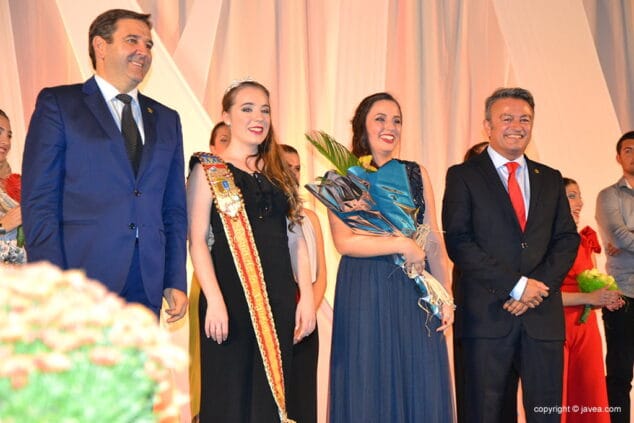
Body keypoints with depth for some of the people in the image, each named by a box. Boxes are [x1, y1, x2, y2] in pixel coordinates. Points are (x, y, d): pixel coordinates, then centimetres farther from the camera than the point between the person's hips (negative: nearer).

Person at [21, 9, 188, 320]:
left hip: (146, 289, 4)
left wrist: (176, 281, 6)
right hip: (81, 285, -4)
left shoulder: (166, 119, 17)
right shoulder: (57, 103, 3)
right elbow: (39, 200, -4)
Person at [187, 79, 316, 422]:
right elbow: (197, 240, -7)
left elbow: (296, 238, 14)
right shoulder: (208, 170, 0)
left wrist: (307, 296, 6)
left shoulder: (280, 173, 14)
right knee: (230, 395, 2)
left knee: (273, 392, 8)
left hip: (279, 297, 5)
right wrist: (214, 300, -16)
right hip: (231, 296, -4)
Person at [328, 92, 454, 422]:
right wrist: (403, 245, -14)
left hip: (416, 292, 3)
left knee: (422, 388, 5)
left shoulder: (416, 173, 10)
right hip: (365, 293, -3)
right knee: (370, 389, 3)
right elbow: (344, 241, -11)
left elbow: (434, 240, 9)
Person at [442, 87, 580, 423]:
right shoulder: (463, 176, 3)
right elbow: (458, 242, -8)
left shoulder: (550, 179, 17)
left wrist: (540, 286, -8)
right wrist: (516, 285, -13)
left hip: (543, 316, 4)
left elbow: (567, 239, 10)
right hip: (487, 315, -4)